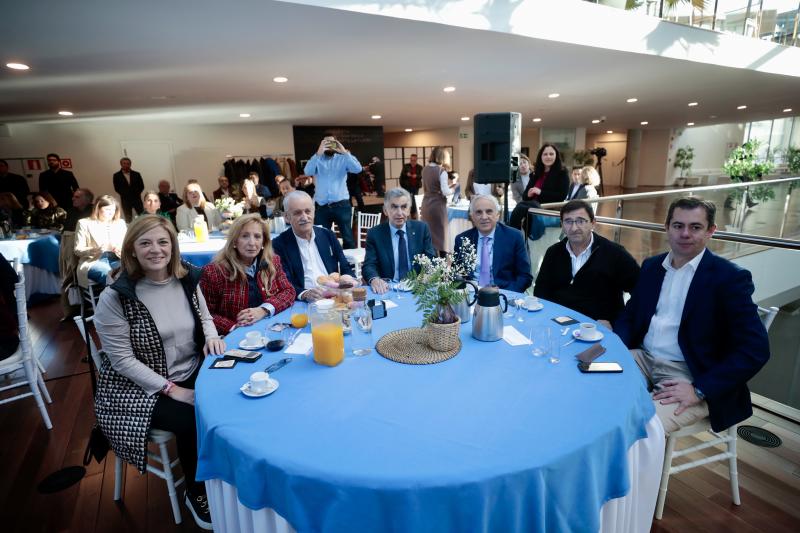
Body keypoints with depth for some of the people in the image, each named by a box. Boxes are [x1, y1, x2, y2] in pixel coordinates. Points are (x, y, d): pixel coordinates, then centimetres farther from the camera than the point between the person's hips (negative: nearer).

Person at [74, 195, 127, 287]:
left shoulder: (120, 223, 23)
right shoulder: (85, 223, 13)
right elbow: (77, 250, 7)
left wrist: (121, 250, -8)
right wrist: (93, 250, -15)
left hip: (115, 260, 2)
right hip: (93, 261, -2)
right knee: (108, 273, -38)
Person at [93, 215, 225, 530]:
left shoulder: (187, 280, -2)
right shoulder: (114, 298, -17)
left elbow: (205, 317, 13)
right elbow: (122, 360, -17)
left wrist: (211, 336, -11)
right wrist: (171, 389, -20)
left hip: (193, 375, 4)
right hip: (139, 387, -4)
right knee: (193, 421, -24)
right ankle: (196, 494, 7)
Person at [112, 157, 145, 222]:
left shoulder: (136, 174, 5)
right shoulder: (116, 175, 2)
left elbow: (141, 186, 6)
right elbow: (116, 188, 1)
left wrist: (137, 193, -5)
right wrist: (124, 194, -7)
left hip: (137, 199, 1)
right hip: (125, 200, -1)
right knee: (128, 219, 3)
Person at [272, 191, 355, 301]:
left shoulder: (328, 235, 8)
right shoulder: (279, 245, -2)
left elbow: (345, 268, 12)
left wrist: (348, 279, -11)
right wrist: (304, 294, -28)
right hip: (305, 304, -3)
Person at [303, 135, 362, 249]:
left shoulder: (343, 159, 6)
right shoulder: (317, 159, 7)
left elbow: (358, 169, -10)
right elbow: (307, 171, -12)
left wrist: (345, 152, -17)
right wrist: (318, 153, -20)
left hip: (341, 205, -1)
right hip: (321, 206, 1)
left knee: (348, 237, 4)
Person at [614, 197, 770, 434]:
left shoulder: (730, 277, -7)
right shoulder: (651, 266, 10)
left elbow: (755, 350, -12)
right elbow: (629, 315, 15)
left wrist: (700, 390, -19)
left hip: (691, 376, -5)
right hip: (642, 359, 6)